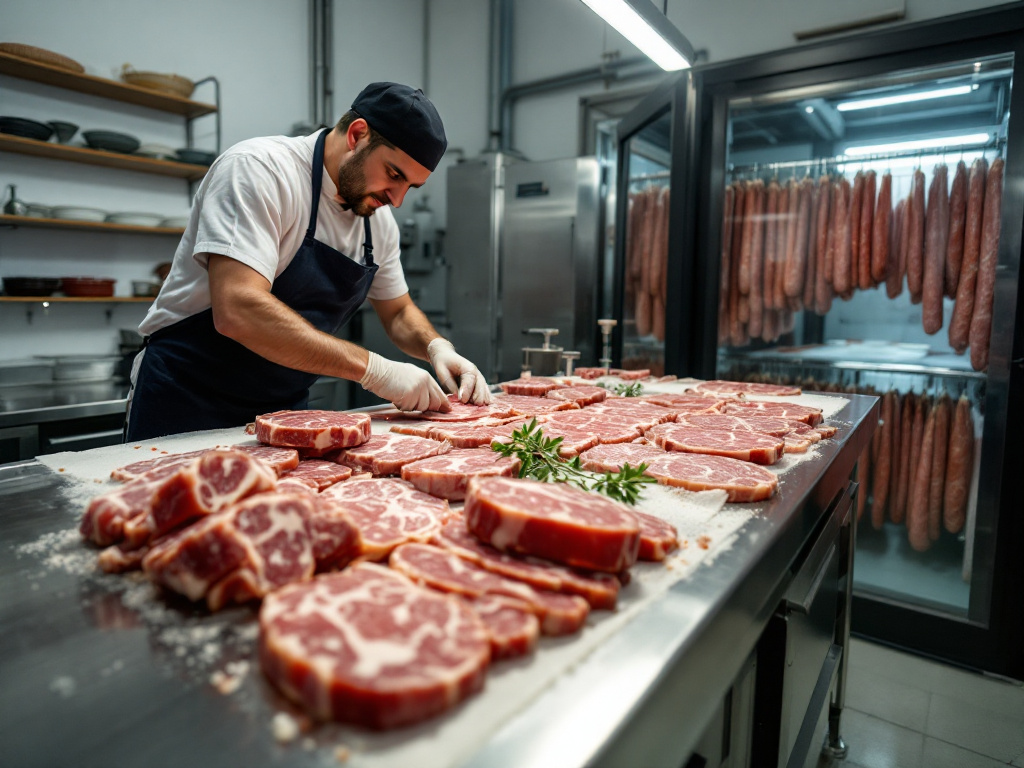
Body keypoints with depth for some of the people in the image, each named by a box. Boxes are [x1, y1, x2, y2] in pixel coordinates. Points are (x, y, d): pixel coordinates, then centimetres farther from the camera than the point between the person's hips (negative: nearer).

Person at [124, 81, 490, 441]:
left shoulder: (378, 218, 2)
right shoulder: (259, 167, -20)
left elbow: (399, 312, 15)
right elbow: (237, 312, -33)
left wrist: (437, 347, -8)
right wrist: (375, 369, -32)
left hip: (283, 410, 7)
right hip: (187, 405, -6)